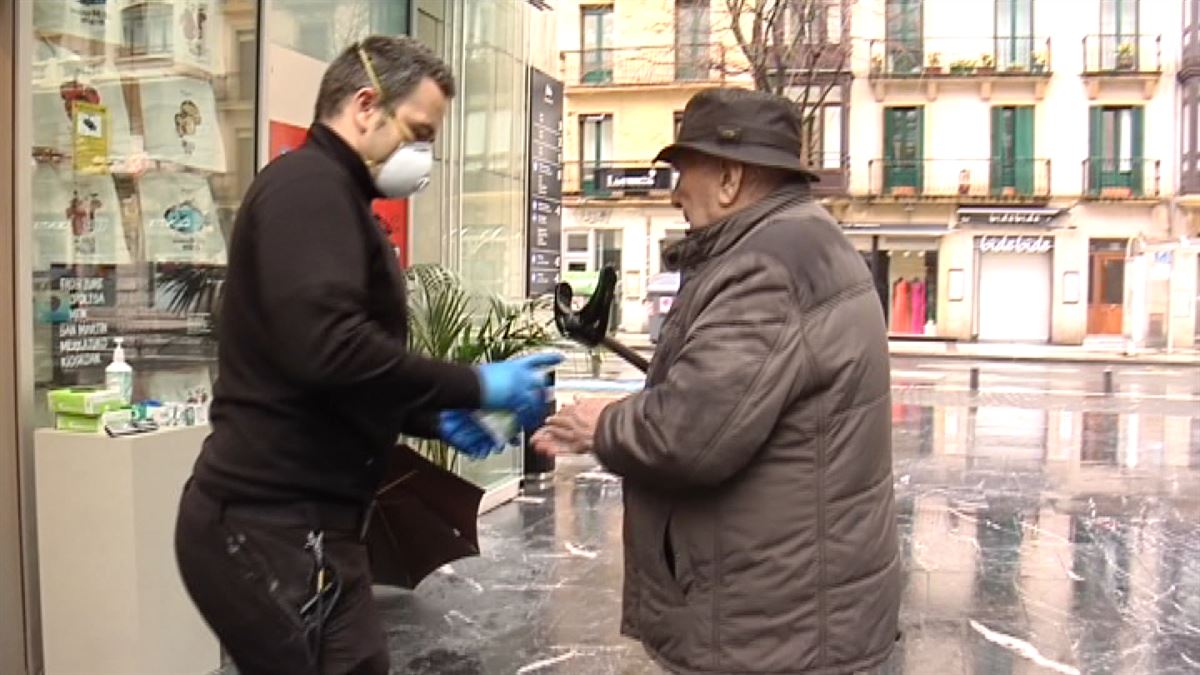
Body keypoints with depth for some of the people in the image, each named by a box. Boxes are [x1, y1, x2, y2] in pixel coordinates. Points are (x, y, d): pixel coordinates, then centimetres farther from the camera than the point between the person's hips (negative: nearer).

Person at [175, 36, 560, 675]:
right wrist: (474, 385, -17)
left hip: (285, 517, 10)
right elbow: (326, 346, -28)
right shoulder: (310, 185, -12)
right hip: (274, 523, -10)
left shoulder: (327, 193, 21)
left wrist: (432, 417, 12)